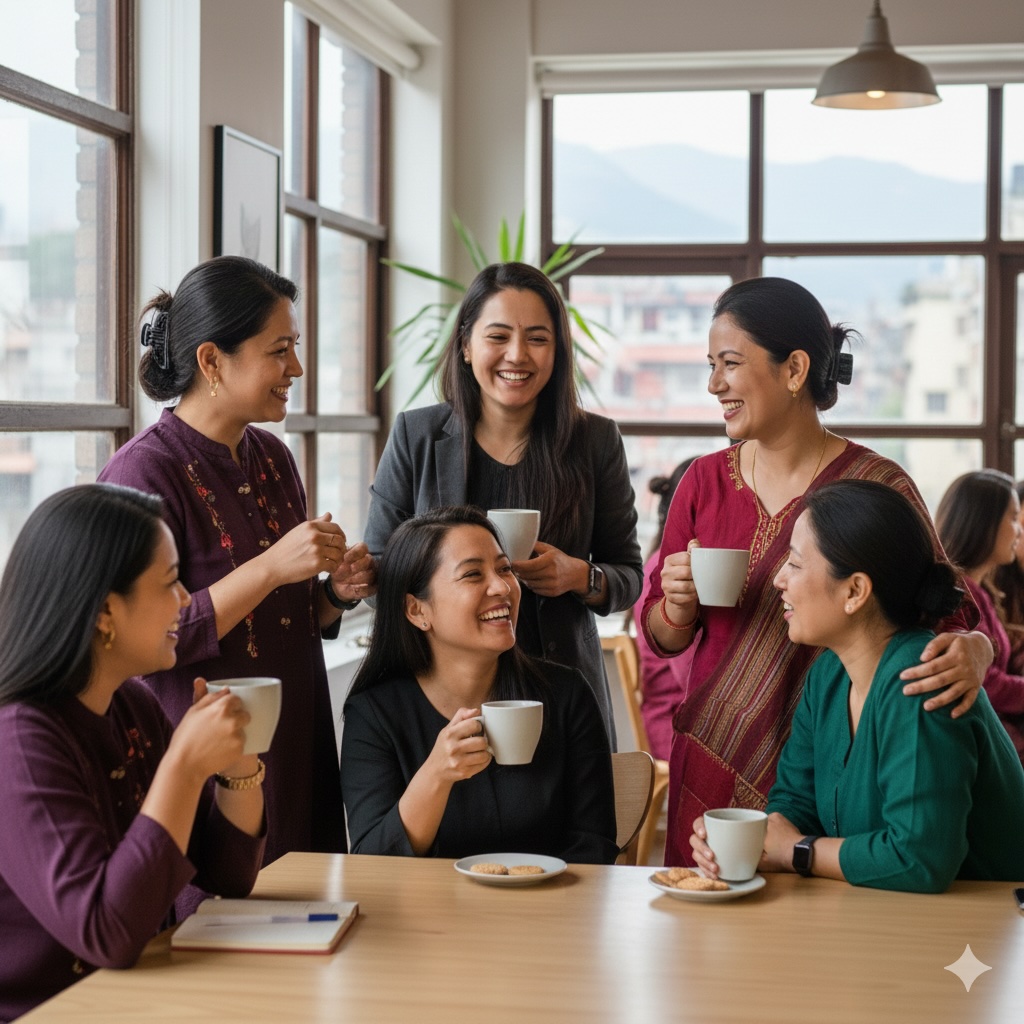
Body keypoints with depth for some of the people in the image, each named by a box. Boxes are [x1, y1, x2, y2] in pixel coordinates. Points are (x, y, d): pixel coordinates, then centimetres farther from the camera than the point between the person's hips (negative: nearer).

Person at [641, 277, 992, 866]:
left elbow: (954, 613, -6)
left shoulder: (879, 487, -8)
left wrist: (972, 652, -29)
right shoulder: (706, 481, 4)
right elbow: (662, 638, 11)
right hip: (710, 766, 3)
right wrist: (678, 606, -11)